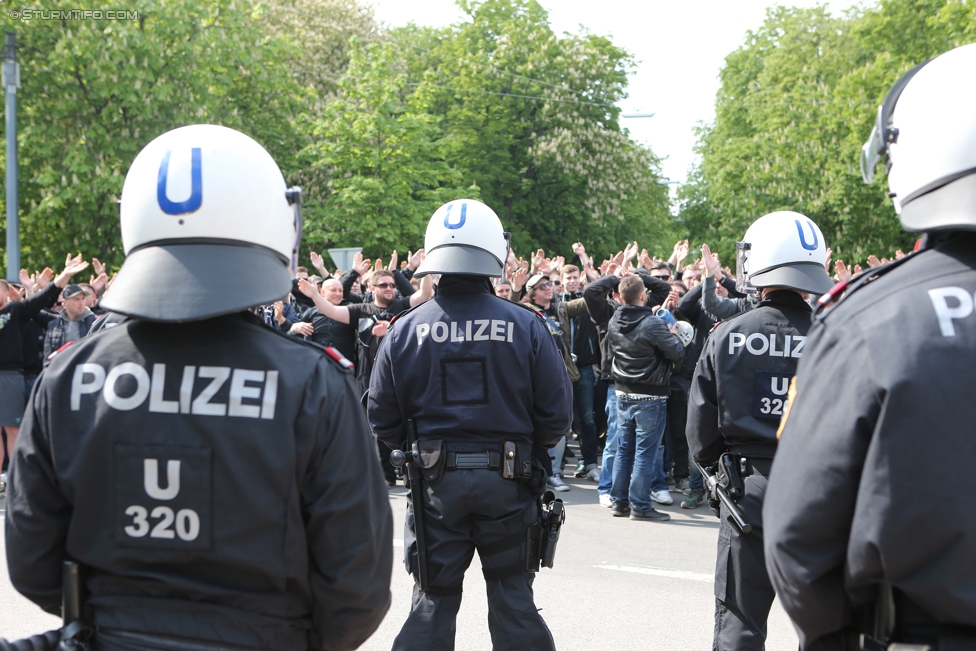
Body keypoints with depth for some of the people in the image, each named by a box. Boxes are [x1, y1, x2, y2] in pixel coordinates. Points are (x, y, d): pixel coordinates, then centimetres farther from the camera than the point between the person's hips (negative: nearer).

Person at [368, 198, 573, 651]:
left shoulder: (405, 330, -7)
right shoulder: (526, 327, -10)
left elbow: (382, 420, -2)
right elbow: (558, 415, -7)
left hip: (436, 480, 1)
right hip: (508, 481, 0)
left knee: (433, 598, 13)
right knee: (512, 596, 14)